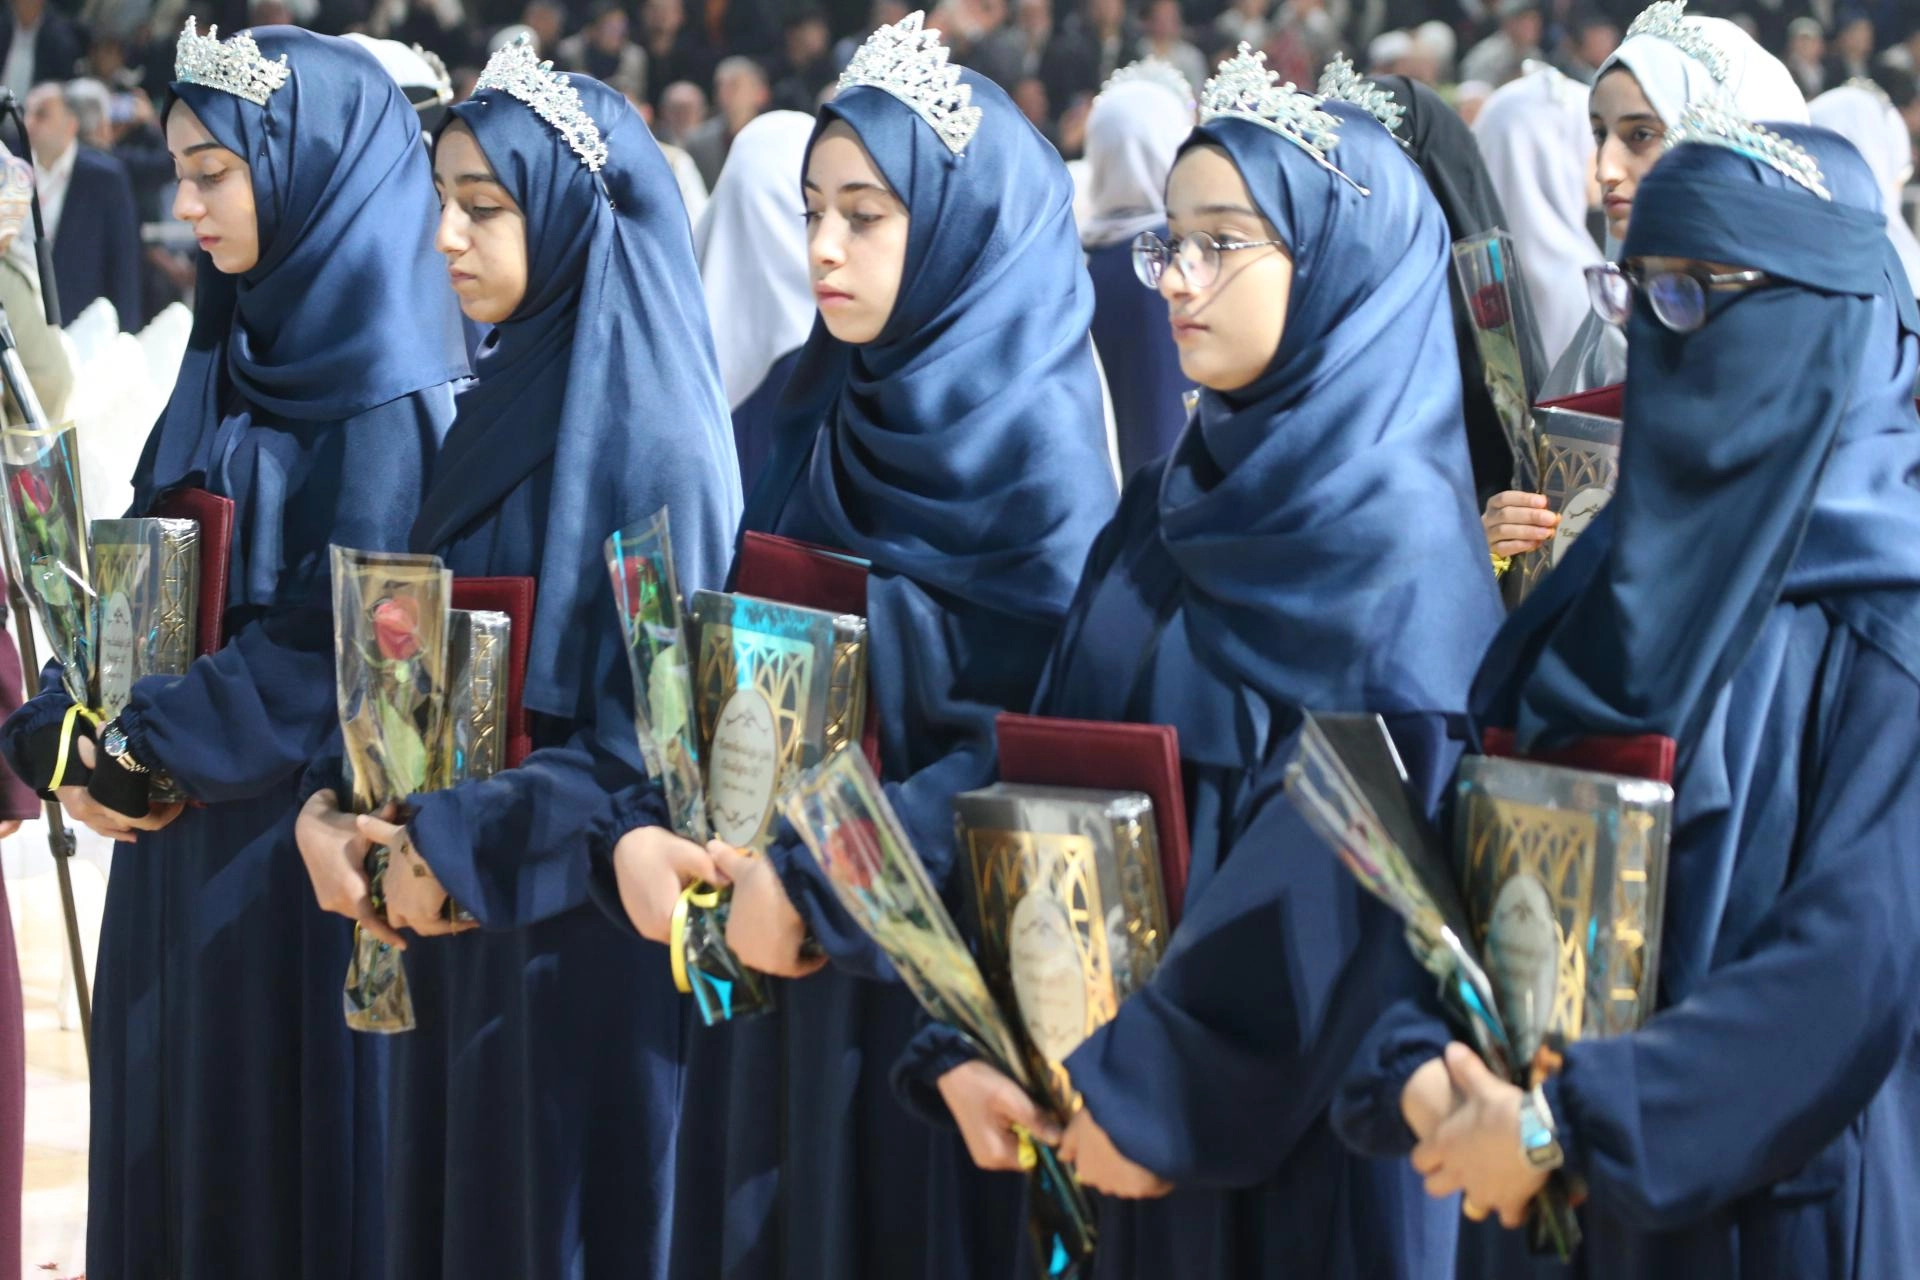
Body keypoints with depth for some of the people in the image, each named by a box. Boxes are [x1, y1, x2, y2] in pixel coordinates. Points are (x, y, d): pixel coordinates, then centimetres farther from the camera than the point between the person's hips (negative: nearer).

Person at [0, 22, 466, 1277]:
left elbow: (343, 641, -20)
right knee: (175, 1147, 12)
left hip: (308, 851, -8)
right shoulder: (232, 355, 12)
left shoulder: (392, 386, -14)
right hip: (181, 841, 8)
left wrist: (138, 746, -15)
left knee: (297, 1167, 0)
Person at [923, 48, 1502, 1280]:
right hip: (1133, 1087, 7)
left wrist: (1156, 1089, -19)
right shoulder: (1172, 507, 10)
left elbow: (1345, 859, -19)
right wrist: (973, 1040, -3)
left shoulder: (1400, 536, -13)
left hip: (1300, 1118, -7)